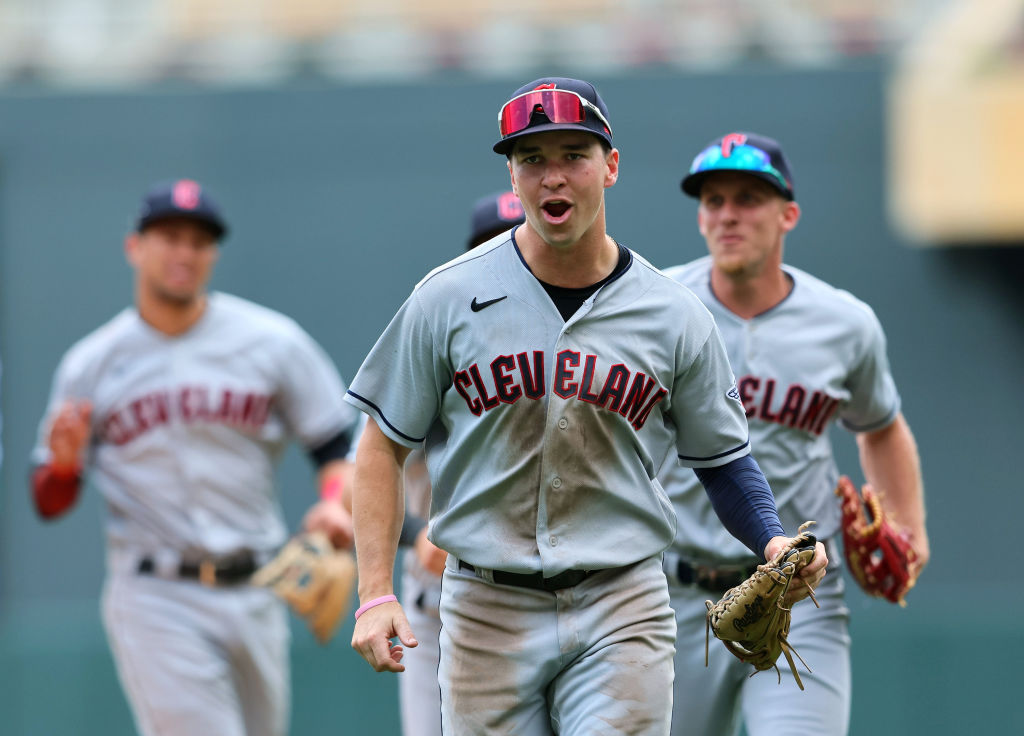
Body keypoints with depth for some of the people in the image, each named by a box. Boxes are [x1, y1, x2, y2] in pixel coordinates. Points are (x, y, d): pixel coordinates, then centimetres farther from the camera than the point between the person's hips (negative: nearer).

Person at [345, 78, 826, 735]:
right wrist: (376, 595, -6)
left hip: (623, 612, 0)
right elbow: (385, 446, 4)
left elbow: (722, 454, 12)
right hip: (486, 609, 0)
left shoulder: (675, 317, 3)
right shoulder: (449, 298, -1)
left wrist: (773, 540, -9)